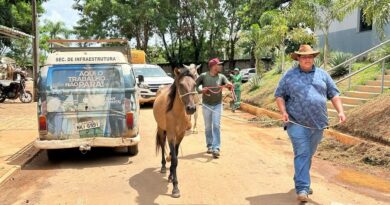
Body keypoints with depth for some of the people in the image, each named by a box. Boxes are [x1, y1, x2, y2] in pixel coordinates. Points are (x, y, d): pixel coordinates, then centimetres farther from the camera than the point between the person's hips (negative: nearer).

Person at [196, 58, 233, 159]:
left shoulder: (221, 77, -2)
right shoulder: (203, 76, -5)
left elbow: (230, 86, -8)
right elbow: (195, 85, -1)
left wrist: (230, 85, -31)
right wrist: (201, 90, -19)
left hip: (217, 105, 0)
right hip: (206, 105, 0)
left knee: (216, 126, -6)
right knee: (208, 127, 10)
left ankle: (216, 148, -7)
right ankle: (209, 146, 23)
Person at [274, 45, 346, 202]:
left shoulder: (322, 74, 12)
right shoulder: (289, 76, 4)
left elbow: (333, 94, 12)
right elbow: (279, 95, 6)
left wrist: (340, 111, -2)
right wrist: (283, 111, -9)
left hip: (318, 123, 4)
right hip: (297, 123, -3)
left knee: (308, 154, 14)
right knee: (302, 154, -9)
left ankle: (301, 180, 31)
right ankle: (302, 188, -8)